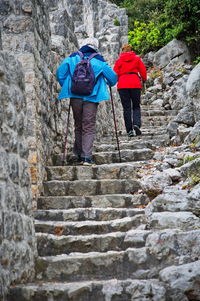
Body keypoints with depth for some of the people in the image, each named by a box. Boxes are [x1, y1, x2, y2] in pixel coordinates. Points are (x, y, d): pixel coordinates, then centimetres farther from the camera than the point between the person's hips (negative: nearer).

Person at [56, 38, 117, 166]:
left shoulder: (73, 58, 8)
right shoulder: (98, 61, 1)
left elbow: (60, 72, 5)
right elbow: (113, 76, 3)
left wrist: (66, 86, 16)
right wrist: (110, 84, 25)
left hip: (75, 96, 3)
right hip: (91, 97, -3)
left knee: (78, 126, 15)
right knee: (89, 127, -1)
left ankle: (79, 155, 20)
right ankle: (86, 156, -11)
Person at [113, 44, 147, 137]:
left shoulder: (119, 60, 10)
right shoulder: (137, 59, 10)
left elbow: (115, 73, 5)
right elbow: (143, 71, 6)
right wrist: (144, 79, 24)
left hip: (122, 85, 0)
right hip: (135, 84, 0)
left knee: (126, 108, 4)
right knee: (136, 107, 10)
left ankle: (129, 130, 1)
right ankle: (136, 124, -15)